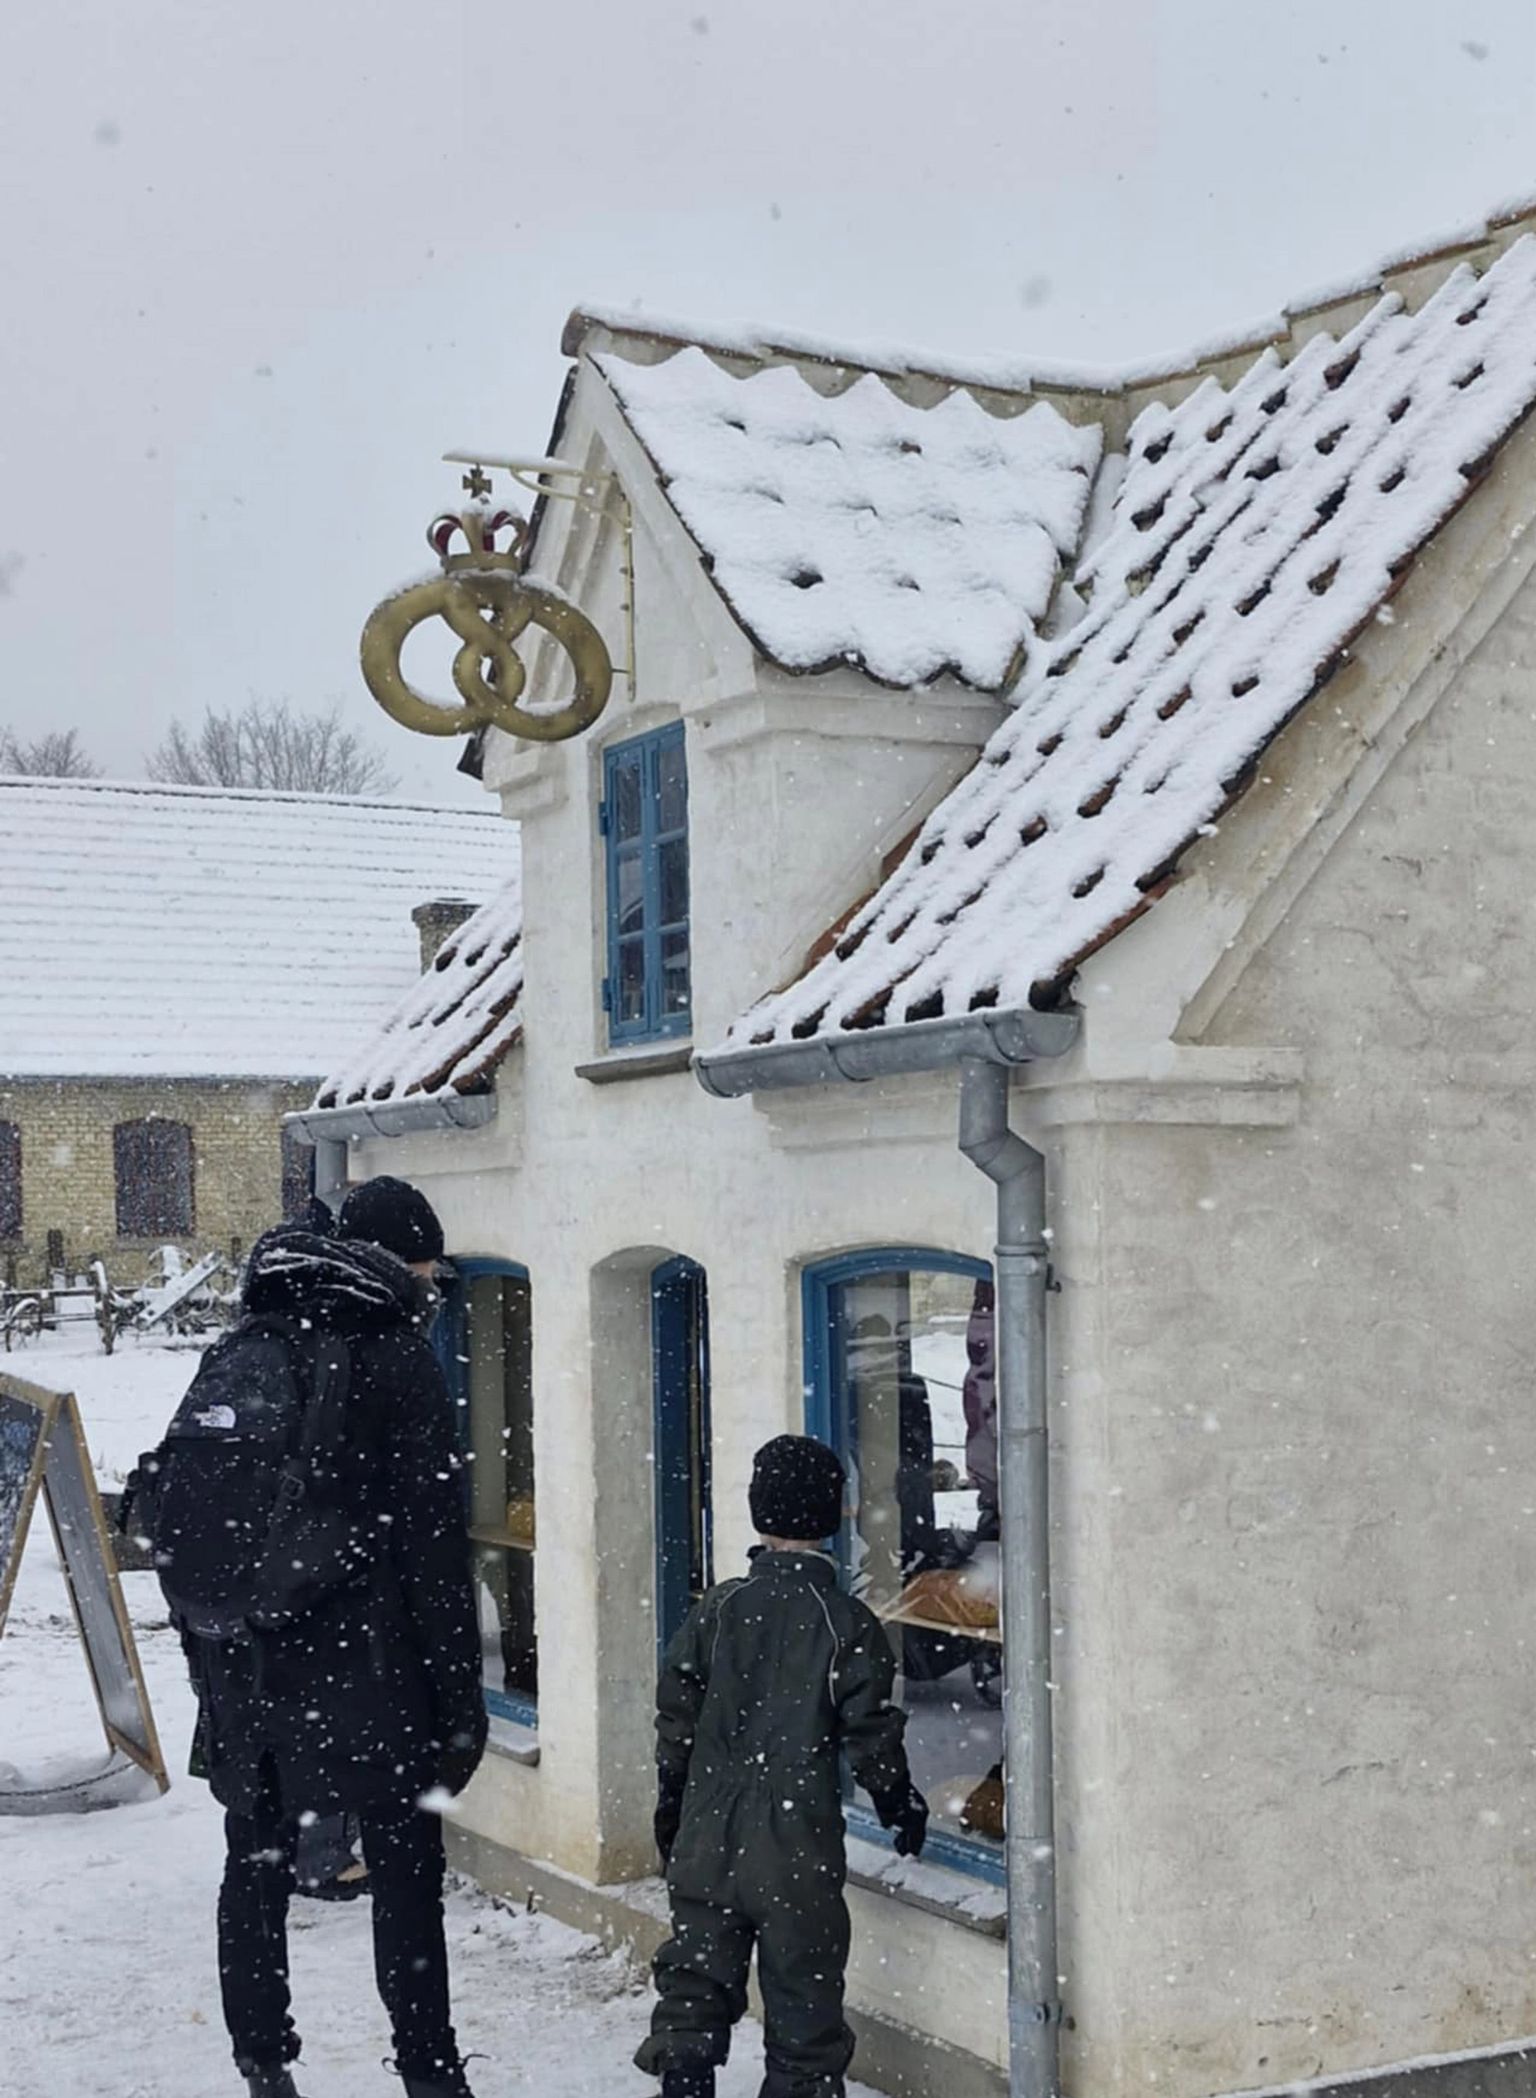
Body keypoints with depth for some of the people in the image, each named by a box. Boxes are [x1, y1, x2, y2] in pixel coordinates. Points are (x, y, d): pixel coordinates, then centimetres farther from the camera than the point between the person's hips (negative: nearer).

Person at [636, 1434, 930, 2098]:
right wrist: (903, 1807, 12)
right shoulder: (847, 1625, -9)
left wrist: (670, 1809, 17)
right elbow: (871, 1738, -7)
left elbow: (675, 1721, 4)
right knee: (803, 2002, 7)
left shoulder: (717, 1609, -1)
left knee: (693, 1990, 13)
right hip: (799, 1855, -3)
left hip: (706, 1846, 3)